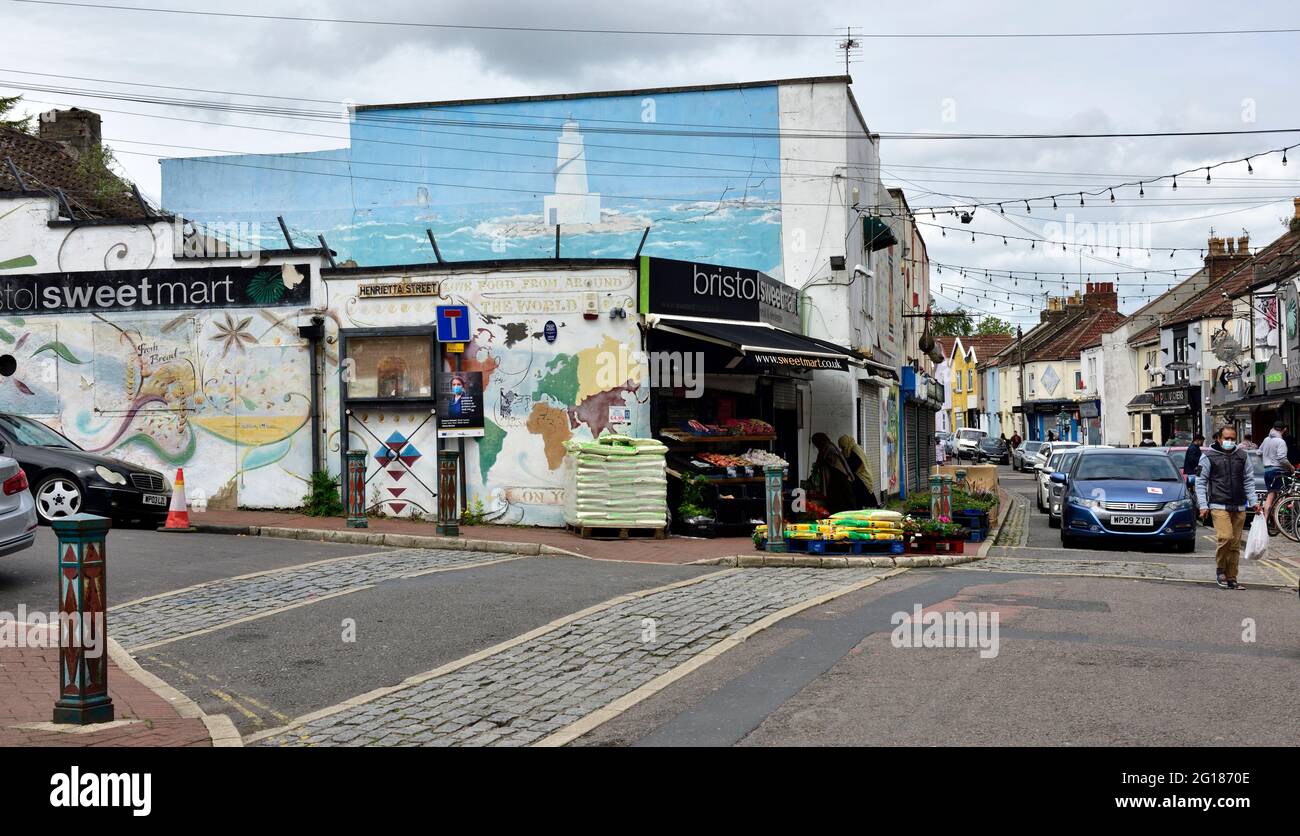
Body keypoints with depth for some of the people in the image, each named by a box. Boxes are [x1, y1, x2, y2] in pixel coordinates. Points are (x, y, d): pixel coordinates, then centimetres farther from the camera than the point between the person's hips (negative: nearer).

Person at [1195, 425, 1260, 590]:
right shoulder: (1208, 457, 2)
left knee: (1235, 544, 4)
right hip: (1219, 506, -4)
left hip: (1239, 508, 4)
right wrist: (1203, 505, -6)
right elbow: (1200, 482, 2)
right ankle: (1220, 569, 2)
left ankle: (1231, 578, 10)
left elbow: (1249, 480, 16)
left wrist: (1253, 502, 6)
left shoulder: (1242, 456, 12)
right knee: (1225, 537, -20)